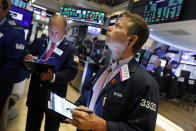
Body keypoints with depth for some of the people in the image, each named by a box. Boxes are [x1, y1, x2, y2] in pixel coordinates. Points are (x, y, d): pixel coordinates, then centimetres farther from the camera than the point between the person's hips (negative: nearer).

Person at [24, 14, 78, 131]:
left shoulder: (70, 49, -6)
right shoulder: (39, 42, 5)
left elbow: (71, 72, -14)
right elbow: (29, 59, 8)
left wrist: (53, 76, -30)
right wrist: (28, 61, -16)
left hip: (55, 95, -2)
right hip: (35, 91, 3)